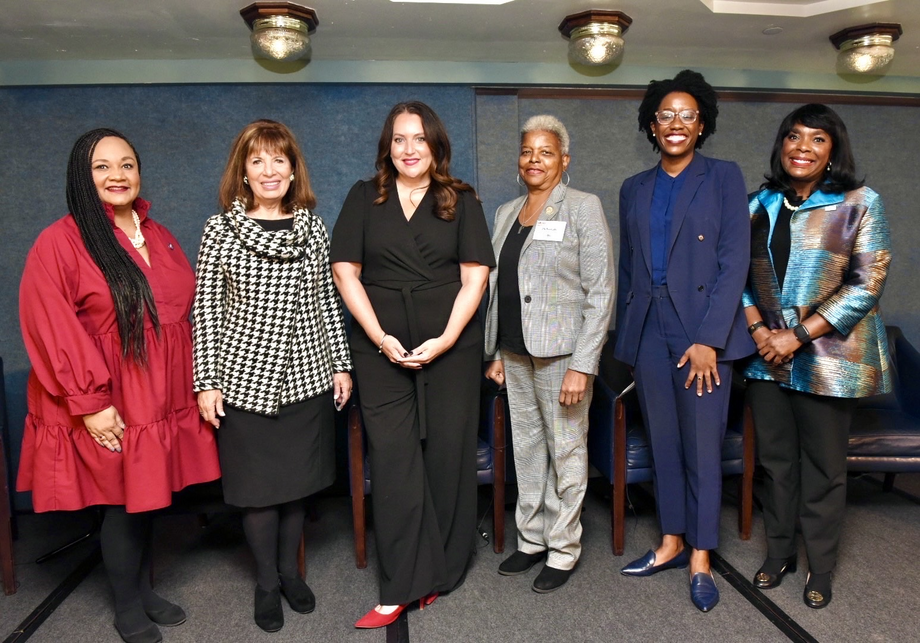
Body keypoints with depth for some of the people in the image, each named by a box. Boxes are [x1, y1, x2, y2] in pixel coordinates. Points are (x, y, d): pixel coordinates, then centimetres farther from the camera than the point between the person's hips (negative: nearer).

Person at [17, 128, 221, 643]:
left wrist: (198, 383, 12)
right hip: (110, 409, -5)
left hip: (160, 401, 6)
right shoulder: (60, 243, -11)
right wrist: (90, 402, -16)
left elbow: (184, 311, 15)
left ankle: (145, 590, 36)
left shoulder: (158, 237, 10)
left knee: (147, 495, 16)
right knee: (124, 503, 6)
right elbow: (52, 332, -15)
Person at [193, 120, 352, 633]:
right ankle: (267, 580, 30)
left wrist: (341, 364, 5)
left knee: (299, 478, 12)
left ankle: (290, 569, 34)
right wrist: (206, 382, -5)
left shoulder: (313, 226, 5)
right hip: (245, 378, -2)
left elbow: (327, 301, 7)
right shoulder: (222, 229, -2)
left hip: (307, 375, 2)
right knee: (259, 484, 8)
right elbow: (206, 308, -2)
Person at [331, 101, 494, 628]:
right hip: (382, 349, 1)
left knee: (448, 454, 4)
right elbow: (345, 270, 3)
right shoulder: (365, 198, 9)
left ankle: (442, 572, 21)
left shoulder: (461, 200, 7)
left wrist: (445, 340, -11)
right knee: (392, 459, -2)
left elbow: (475, 277, 0)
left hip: (451, 347, 0)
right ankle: (403, 585, 7)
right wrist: (381, 337, -7)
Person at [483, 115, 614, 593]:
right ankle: (531, 539, 30)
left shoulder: (583, 208, -6)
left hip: (560, 352, -6)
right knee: (526, 448, 14)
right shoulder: (506, 213, 13)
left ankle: (563, 549, 21)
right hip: (515, 352, 6)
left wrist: (581, 365, -17)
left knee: (566, 451, 4)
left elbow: (600, 291, -11)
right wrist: (495, 352, 11)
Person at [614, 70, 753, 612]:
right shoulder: (634, 190, 14)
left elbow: (735, 261, -7)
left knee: (703, 445, 2)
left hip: (702, 332, -4)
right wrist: (625, 338, 10)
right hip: (648, 333, 4)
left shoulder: (724, 178, 2)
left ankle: (701, 558, 17)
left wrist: (708, 338, -15)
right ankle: (672, 543, 26)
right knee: (663, 442, 12)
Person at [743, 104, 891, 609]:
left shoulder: (859, 204, -4)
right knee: (775, 459, 13)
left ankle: (820, 568, 26)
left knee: (824, 467, 8)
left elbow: (867, 284, -10)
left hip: (827, 359, -3)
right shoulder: (761, 205, 7)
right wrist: (758, 330, -7)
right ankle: (778, 553, 31)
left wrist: (798, 336, -15)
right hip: (767, 357, 3)